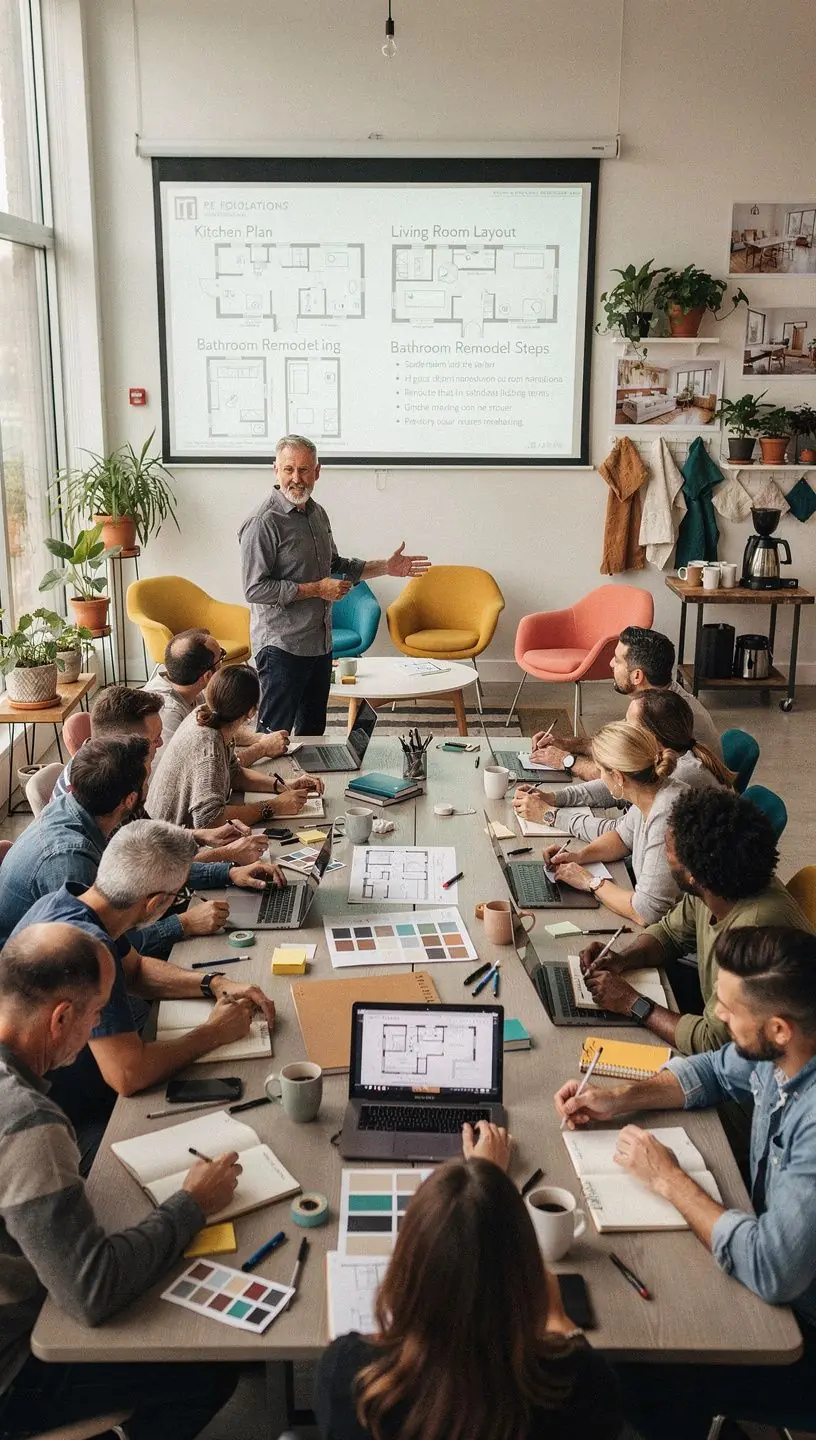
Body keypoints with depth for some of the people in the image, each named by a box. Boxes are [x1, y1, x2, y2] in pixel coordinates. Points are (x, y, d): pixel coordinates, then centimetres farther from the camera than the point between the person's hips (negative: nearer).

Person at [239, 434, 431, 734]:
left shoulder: (317, 513, 11)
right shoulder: (264, 522, -16)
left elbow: (335, 565, 25)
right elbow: (255, 589, -21)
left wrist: (385, 567, 17)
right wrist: (316, 589, -18)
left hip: (319, 642, 8)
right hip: (282, 646, -8)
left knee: (313, 731, 18)